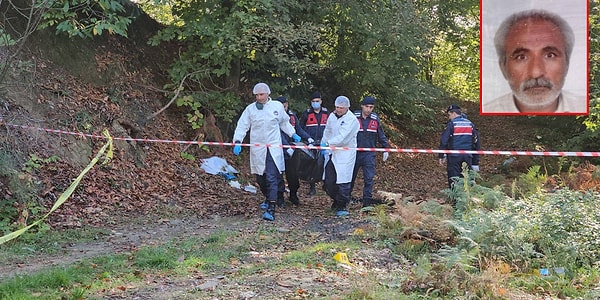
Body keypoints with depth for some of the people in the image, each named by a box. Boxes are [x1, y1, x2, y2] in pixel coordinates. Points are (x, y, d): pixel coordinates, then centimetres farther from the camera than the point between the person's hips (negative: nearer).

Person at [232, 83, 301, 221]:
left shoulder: (277, 106, 4)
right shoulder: (250, 109, 3)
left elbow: (284, 123, 20)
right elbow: (242, 126, -1)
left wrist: (293, 134, 14)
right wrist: (237, 141, -14)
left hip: (274, 148, -2)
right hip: (257, 149, 2)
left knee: (272, 178, -12)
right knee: (260, 178, 13)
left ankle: (271, 210, -17)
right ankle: (269, 198, 39)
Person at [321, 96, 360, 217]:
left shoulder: (352, 120, -12)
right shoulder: (332, 116, 9)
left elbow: (342, 138, -20)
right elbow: (327, 132, 21)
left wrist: (327, 143, -22)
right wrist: (323, 144, 10)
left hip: (345, 153, -6)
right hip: (331, 153, 6)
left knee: (343, 181, -6)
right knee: (328, 182, 6)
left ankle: (342, 206, 7)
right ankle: (337, 200, 30)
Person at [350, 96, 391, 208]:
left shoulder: (375, 119, 4)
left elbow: (381, 135, 13)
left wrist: (386, 148, 12)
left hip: (369, 153, 1)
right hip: (354, 152, -1)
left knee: (369, 178, -5)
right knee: (351, 176, 10)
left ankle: (367, 200, -1)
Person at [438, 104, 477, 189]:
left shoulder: (451, 124, -6)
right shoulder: (470, 124, 11)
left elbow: (444, 141, -8)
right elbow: (475, 141, 16)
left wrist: (441, 156, -2)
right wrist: (475, 159, 23)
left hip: (454, 156, -5)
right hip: (467, 156, 5)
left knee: (453, 180, 0)